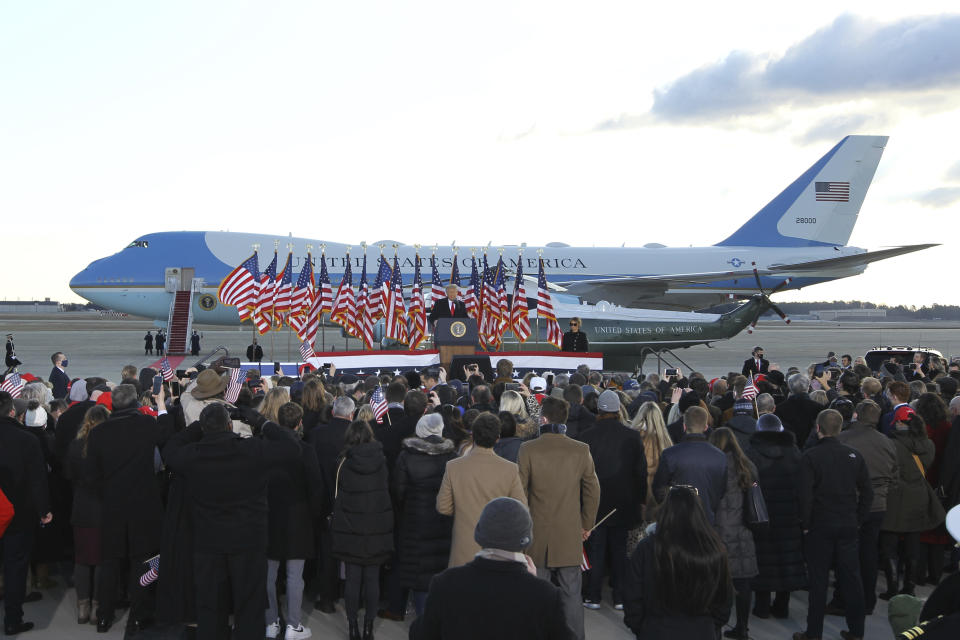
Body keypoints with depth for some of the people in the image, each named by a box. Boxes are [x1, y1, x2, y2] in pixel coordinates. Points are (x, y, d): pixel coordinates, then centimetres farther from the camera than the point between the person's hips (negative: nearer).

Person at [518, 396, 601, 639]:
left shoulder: (528, 449, -10)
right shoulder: (581, 450, -3)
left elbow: (519, 492, -6)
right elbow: (593, 490, 4)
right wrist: (586, 525, 18)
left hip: (537, 537, -2)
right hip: (571, 536, 2)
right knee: (571, 596, 10)